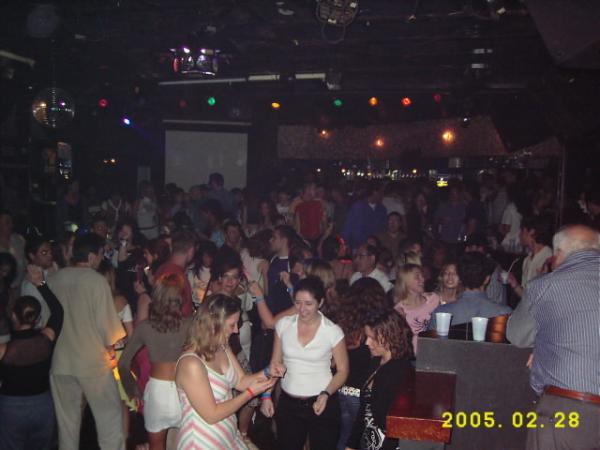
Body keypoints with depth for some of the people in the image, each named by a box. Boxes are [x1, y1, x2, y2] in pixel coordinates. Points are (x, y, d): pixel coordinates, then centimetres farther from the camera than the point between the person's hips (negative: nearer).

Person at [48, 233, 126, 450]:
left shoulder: (54, 279, -1)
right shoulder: (97, 280, -14)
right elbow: (107, 322, -13)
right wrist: (109, 346, 5)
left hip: (60, 361, 5)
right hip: (93, 361, -5)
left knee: (67, 418, 17)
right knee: (109, 415, 8)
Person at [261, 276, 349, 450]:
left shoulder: (333, 331, -12)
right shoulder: (283, 324, -4)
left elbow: (342, 370, -4)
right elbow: (275, 363, 5)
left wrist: (326, 394, -18)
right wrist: (266, 396, -1)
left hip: (322, 403, -2)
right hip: (288, 403, 3)